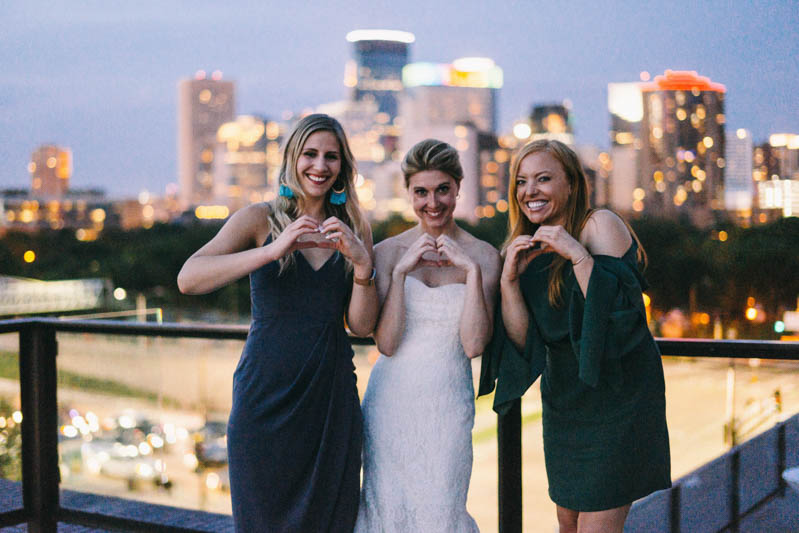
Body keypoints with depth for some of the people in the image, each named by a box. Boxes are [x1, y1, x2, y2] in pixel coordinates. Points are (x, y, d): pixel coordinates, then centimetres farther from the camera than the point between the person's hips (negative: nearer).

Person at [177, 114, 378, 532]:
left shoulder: (354, 230, 9)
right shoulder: (260, 220, 0)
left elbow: (361, 326, 2)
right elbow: (188, 279, -16)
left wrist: (362, 262, -14)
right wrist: (273, 250, -26)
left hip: (331, 398, 3)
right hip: (266, 398, -2)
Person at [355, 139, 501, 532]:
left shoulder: (483, 256, 0)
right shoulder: (389, 252, 1)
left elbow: (474, 345, -10)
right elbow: (386, 344, -7)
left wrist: (472, 270, -16)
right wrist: (401, 271, -15)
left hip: (447, 402, -1)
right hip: (390, 398, 1)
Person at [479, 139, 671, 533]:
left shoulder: (600, 225, -12)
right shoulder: (528, 250, 6)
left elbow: (622, 311, -24)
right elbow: (523, 340, -2)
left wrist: (578, 254, -29)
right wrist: (509, 279, -14)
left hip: (616, 395, -7)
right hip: (563, 399, 7)